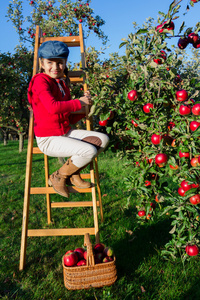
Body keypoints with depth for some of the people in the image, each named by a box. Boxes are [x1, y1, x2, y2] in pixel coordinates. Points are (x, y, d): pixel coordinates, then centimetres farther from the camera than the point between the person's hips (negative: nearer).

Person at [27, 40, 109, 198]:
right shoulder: (40, 80, -10)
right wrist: (78, 102, -16)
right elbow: (52, 107, -29)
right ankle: (58, 177, 0)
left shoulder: (63, 85, 14)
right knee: (89, 151, -24)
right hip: (48, 139, -8)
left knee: (103, 139, 1)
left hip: (66, 133, 8)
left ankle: (73, 173, 9)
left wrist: (84, 106, -3)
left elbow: (71, 119, 14)